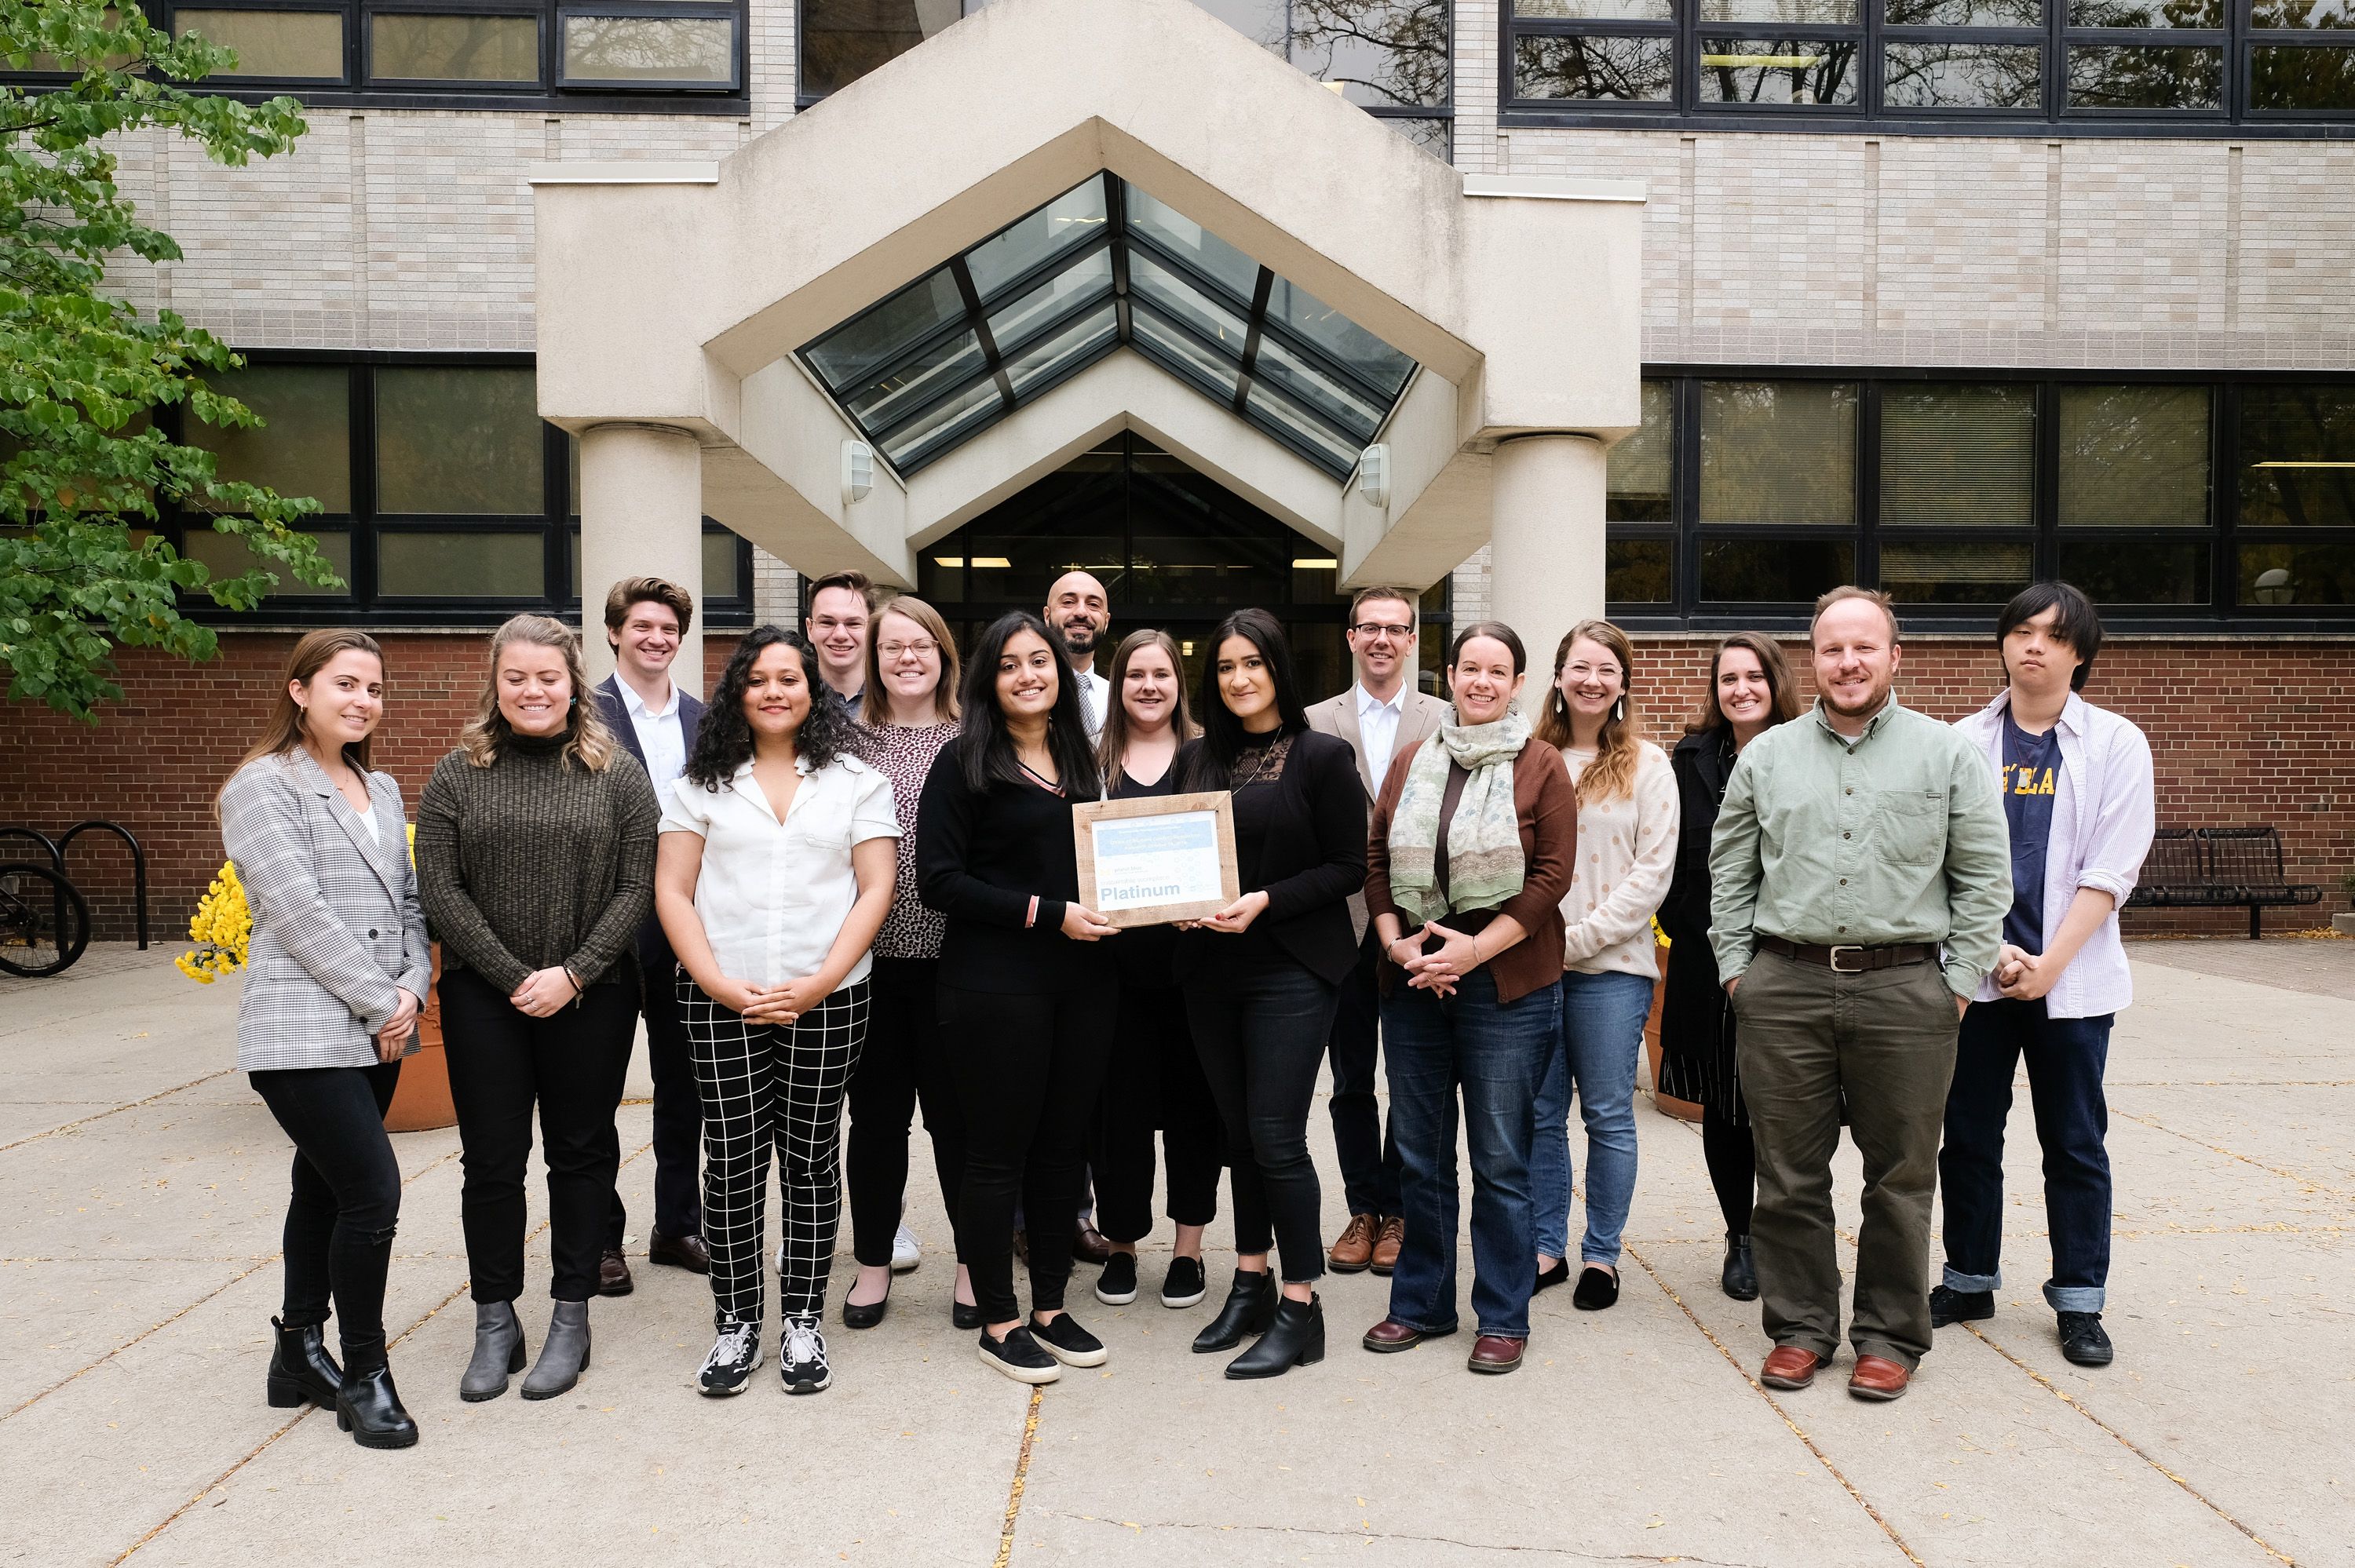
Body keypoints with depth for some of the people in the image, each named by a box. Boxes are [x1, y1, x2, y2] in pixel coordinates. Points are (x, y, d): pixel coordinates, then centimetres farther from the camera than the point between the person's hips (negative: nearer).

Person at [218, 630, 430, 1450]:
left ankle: (300, 1353, 29)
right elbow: (300, 910, -15)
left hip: (375, 1034, 7)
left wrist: (412, 990, -3)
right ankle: (364, 1375, 6)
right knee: (373, 1192, -10)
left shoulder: (381, 790, 15)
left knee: (326, 1189, 16)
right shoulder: (264, 786, -7)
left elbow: (407, 901, 14)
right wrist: (378, 1003, -14)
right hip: (303, 1032, -7)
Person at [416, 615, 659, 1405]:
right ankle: (495, 1323, 21)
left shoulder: (617, 773, 0)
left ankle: (571, 1319, 20)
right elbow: (440, 891, -3)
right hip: (484, 998, 1)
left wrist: (573, 973, -13)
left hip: (592, 998, -1)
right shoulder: (457, 775, 3)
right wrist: (515, 977, -11)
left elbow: (638, 887, -5)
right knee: (492, 1158, 7)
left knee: (582, 1153, 8)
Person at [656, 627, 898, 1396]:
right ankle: (736, 1325, 16)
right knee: (733, 1159, 4)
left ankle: (803, 1320, 18)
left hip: (826, 1001, 0)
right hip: (721, 1000, 1)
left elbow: (875, 889, 0)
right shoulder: (704, 783, 8)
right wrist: (721, 984, -9)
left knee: (810, 1158, 6)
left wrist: (818, 983, -11)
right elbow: (672, 890, 3)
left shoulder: (857, 782, 5)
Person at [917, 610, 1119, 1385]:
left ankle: (1050, 1307, 26)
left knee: (1063, 1146, 12)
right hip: (995, 982, -5)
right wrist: (1045, 913, -17)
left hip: (1082, 979, 6)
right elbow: (940, 880, -12)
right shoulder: (965, 762, -5)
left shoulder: (1079, 759, 13)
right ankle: (999, 1321, 17)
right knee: (998, 1151, 3)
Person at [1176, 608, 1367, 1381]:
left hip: (1291, 970, -5)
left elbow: (1348, 867, -7)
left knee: (1276, 1137, -6)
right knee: (1239, 1132, 13)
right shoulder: (1197, 758, 9)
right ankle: (1251, 1282, 27)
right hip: (1211, 969, 5)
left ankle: (1300, 1307, 8)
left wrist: (1266, 901, -18)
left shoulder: (1322, 757, -5)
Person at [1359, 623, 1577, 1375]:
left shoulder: (1540, 765, -1)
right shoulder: (1410, 764, 11)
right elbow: (1376, 859, 9)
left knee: (1500, 1160, 3)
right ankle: (1420, 1303, 26)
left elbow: (1552, 873, -7)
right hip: (1413, 982, 4)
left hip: (1507, 984, -4)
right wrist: (1398, 944, -6)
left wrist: (1474, 949, -15)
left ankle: (1504, 1319, 17)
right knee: (1419, 1154, 12)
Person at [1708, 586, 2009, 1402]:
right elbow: (1729, 871, 13)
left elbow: (1986, 876, 5)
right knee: (1789, 1174, 7)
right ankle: (1800, 1327, 21)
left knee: (1900, 1177, 7)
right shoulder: (1766, 756, 10)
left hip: (1906, 989, -1)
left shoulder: (1945, 754, 5)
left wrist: (1959, 979, -1)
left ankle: (1890, 1336, 21)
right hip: (1783, 988, 2)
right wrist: (1737, 968, 6)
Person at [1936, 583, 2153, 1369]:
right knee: (1969, 1134, 9)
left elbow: (2109, 874, -4)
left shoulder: (2116, 744, 1)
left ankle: (2079, 1301, 19)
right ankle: (1969, 1280, 24)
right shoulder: (1965, 742, 4)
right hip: (1975, 973, 2)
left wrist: (2050, 964, -12)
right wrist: (1994, 952, -10)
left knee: (2075, 1143, 6)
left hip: (2071, 977, -1)